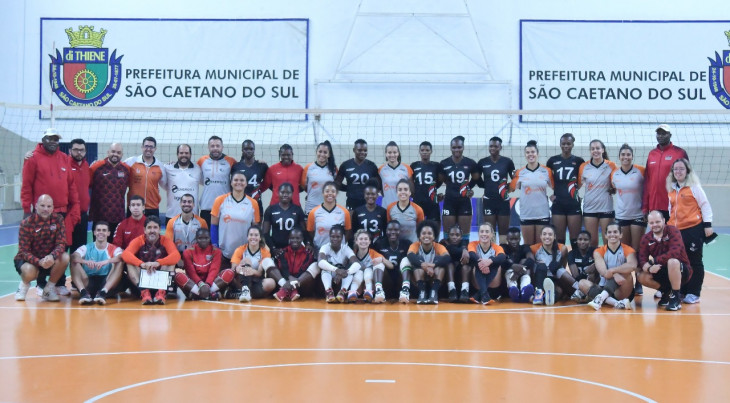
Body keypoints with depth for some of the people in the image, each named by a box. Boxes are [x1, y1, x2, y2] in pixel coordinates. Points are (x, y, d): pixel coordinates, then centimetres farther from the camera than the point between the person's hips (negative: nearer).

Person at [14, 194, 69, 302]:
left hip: (50, 260, 3)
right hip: (29, 259, -3)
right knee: (29, 271, -37)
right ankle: (24, 284, 5)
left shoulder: (58, 219, -9)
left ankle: (49, 289, -5)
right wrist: (39, 262, -37)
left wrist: (52, 256, -37)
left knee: (65, 257, -27)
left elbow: (61, 243, -14)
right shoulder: (26, 223, -16)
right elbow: (24, 251, -18)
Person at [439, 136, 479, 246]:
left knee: (465, 232, 3)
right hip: (449, 201, 0)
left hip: (464, 201, 0)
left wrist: (468, 188, 5)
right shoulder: (444, 164, 0)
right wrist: (452, 186, 4)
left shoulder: (470, 163, -1)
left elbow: (475, 179, 13)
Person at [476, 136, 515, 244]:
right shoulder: (482, 162, 1)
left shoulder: (507, 162, 0)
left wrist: (508, 187, -4)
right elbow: (477, 179, 14)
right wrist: (486, 186, 3)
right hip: (488, 200, 0)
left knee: (504, 232, 4)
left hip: (503, 200, 0)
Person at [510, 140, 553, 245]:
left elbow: (554, 187, 12)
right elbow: (511, 188, 11)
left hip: (543, 214, 0)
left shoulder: (547, 171, 3)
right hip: (526, 214, 0)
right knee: (528, 245, 5)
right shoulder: (520, 173, 3)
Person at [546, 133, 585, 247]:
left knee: (575, 238, 0)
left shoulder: (579, 161, 4)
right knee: (560, 238, 4)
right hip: (558, 203, 1)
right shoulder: (553, 160, 7)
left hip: (574, 203, -1)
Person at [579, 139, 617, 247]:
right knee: (592, 241, 5)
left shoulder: (611, 166, -1)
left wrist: (613, 190, -5)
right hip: (589, 208, 2)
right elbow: (578, 184, 13)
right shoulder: (584, 167, 4)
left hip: (606, 207, -1)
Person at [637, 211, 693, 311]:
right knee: (642, 277, -20)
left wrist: (654, 260, -29)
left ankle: (675, 298, -22)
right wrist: (649, 268, -33)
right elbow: (642, 259, -10)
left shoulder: (673, 231, -14)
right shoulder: (646, 238, 0)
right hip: (661, 273, 5)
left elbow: (675, 253, -29)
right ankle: (666, 291, 7)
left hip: (681, 271, -5)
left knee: (672, 262, -37)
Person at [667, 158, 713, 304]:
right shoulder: (672, 189, 13)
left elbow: (705, 205, -4)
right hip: (676, 231, 6)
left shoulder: (694, 187, -3)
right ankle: (682, 291, 18)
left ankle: (693, 293, 6)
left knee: (694, 262, 1)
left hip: (694, 229, -6)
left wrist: (707, 225, -9)